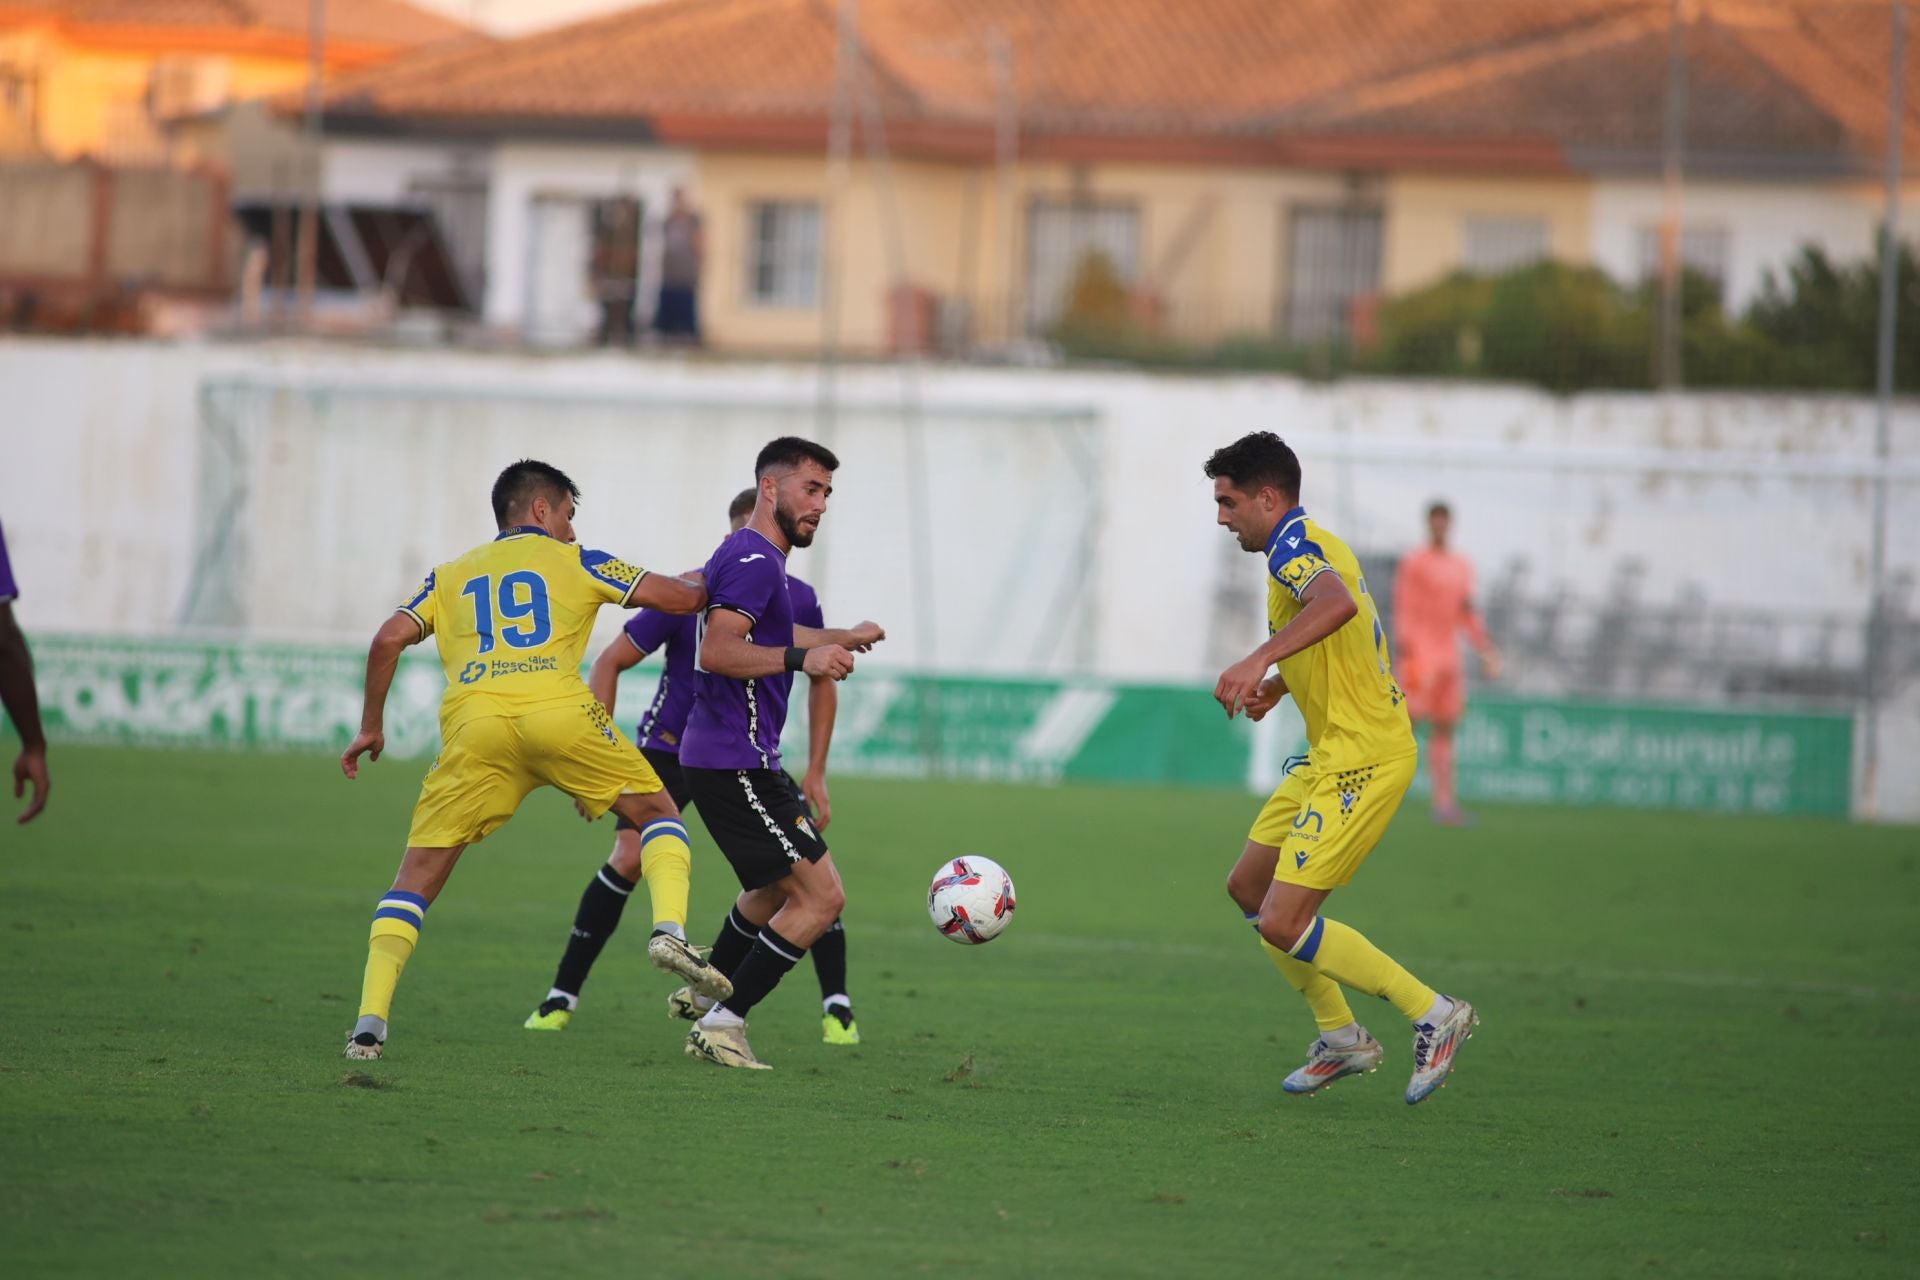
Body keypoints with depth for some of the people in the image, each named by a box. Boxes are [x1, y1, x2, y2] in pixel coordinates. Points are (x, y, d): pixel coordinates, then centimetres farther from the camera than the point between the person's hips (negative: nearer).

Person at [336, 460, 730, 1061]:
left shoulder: (452, 575, 27)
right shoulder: (573, 561, 20)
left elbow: (389, 638, 13)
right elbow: (678, 597, 17)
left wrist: (370, 728, 21)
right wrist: (705, 587, 40)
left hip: (472, 719, 2)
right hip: (555, 708, -2)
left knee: (417, 877, 7)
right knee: (658, 813, 17)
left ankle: (370, 1022, -5)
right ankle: (670, 929, -9)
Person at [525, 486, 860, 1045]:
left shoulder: (797, 603, -11)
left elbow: (822, 680, 7)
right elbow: (610, 663, -12)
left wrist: (815, 773, 1)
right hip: (670, 745, -2)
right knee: (629, 858, -19)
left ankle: (837, 1007, -4)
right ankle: (563, 996, -6)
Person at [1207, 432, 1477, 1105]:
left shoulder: (1293, 545, -16)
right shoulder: (1313, 542, 17)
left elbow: (1338, 602, -40)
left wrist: (1260, 660, -47)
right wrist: (1279, 684, 29)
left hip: (1363, 759, -11)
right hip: (1332, 755, 11)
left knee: (1283, 923, -12)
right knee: (1249, 886, 17)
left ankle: (1433, 1014, -3)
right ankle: (1343, 1038, 23)